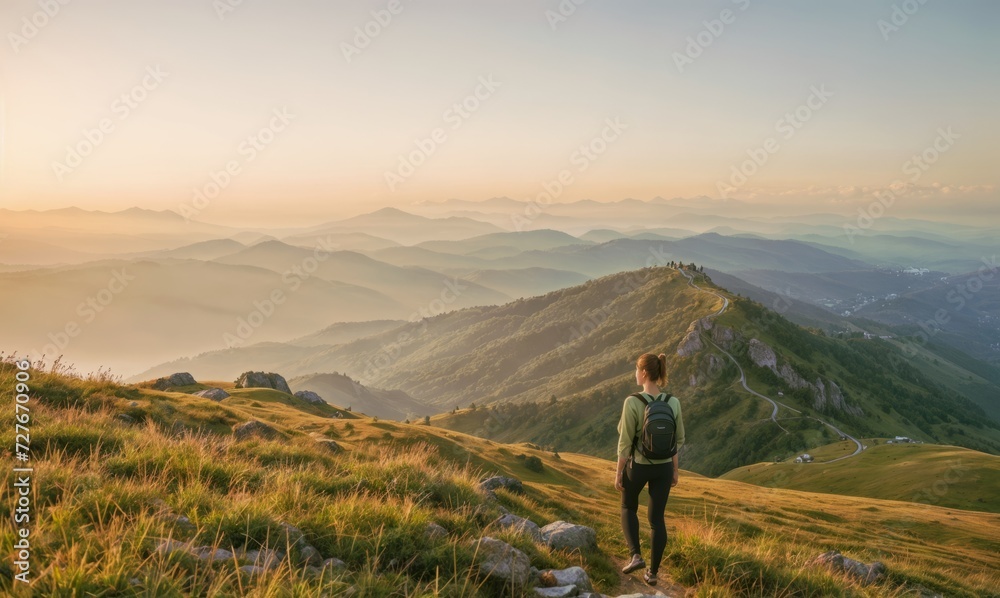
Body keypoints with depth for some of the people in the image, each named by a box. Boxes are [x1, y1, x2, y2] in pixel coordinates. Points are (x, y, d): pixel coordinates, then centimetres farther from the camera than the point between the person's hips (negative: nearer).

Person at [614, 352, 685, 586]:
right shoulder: (673, 402, -7)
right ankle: (653, 572, 22)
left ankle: (636, 556, 10)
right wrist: (675, 470, 15)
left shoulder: (632, 402, -22)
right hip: (663, 467, 4)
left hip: (638, 466, -4)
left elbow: (625, 442, -17)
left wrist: (619, 472, -6)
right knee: (657, 518, 15)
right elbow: (679, 440, 2)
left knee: (628, 507, 24)